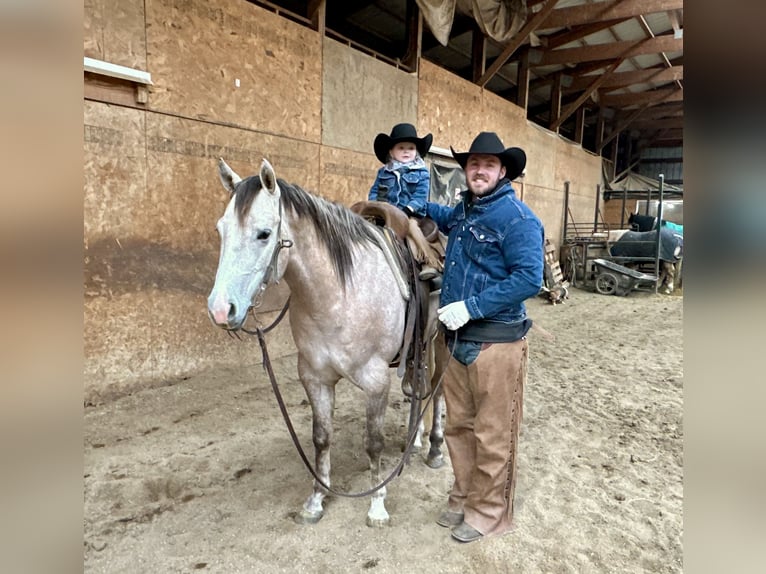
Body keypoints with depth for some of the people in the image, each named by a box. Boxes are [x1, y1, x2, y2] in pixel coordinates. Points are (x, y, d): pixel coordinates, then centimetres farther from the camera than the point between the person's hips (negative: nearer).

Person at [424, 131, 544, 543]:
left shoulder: (517, 218, -14)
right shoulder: (463, 209, 12)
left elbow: (529, 278, -22)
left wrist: (471, 307, -25)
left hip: (496, 343, -8)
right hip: (456, 339, 8)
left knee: (492, 435, 7)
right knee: (458, 427, 19)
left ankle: (489, 512, 26)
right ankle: (464, 497, 37)